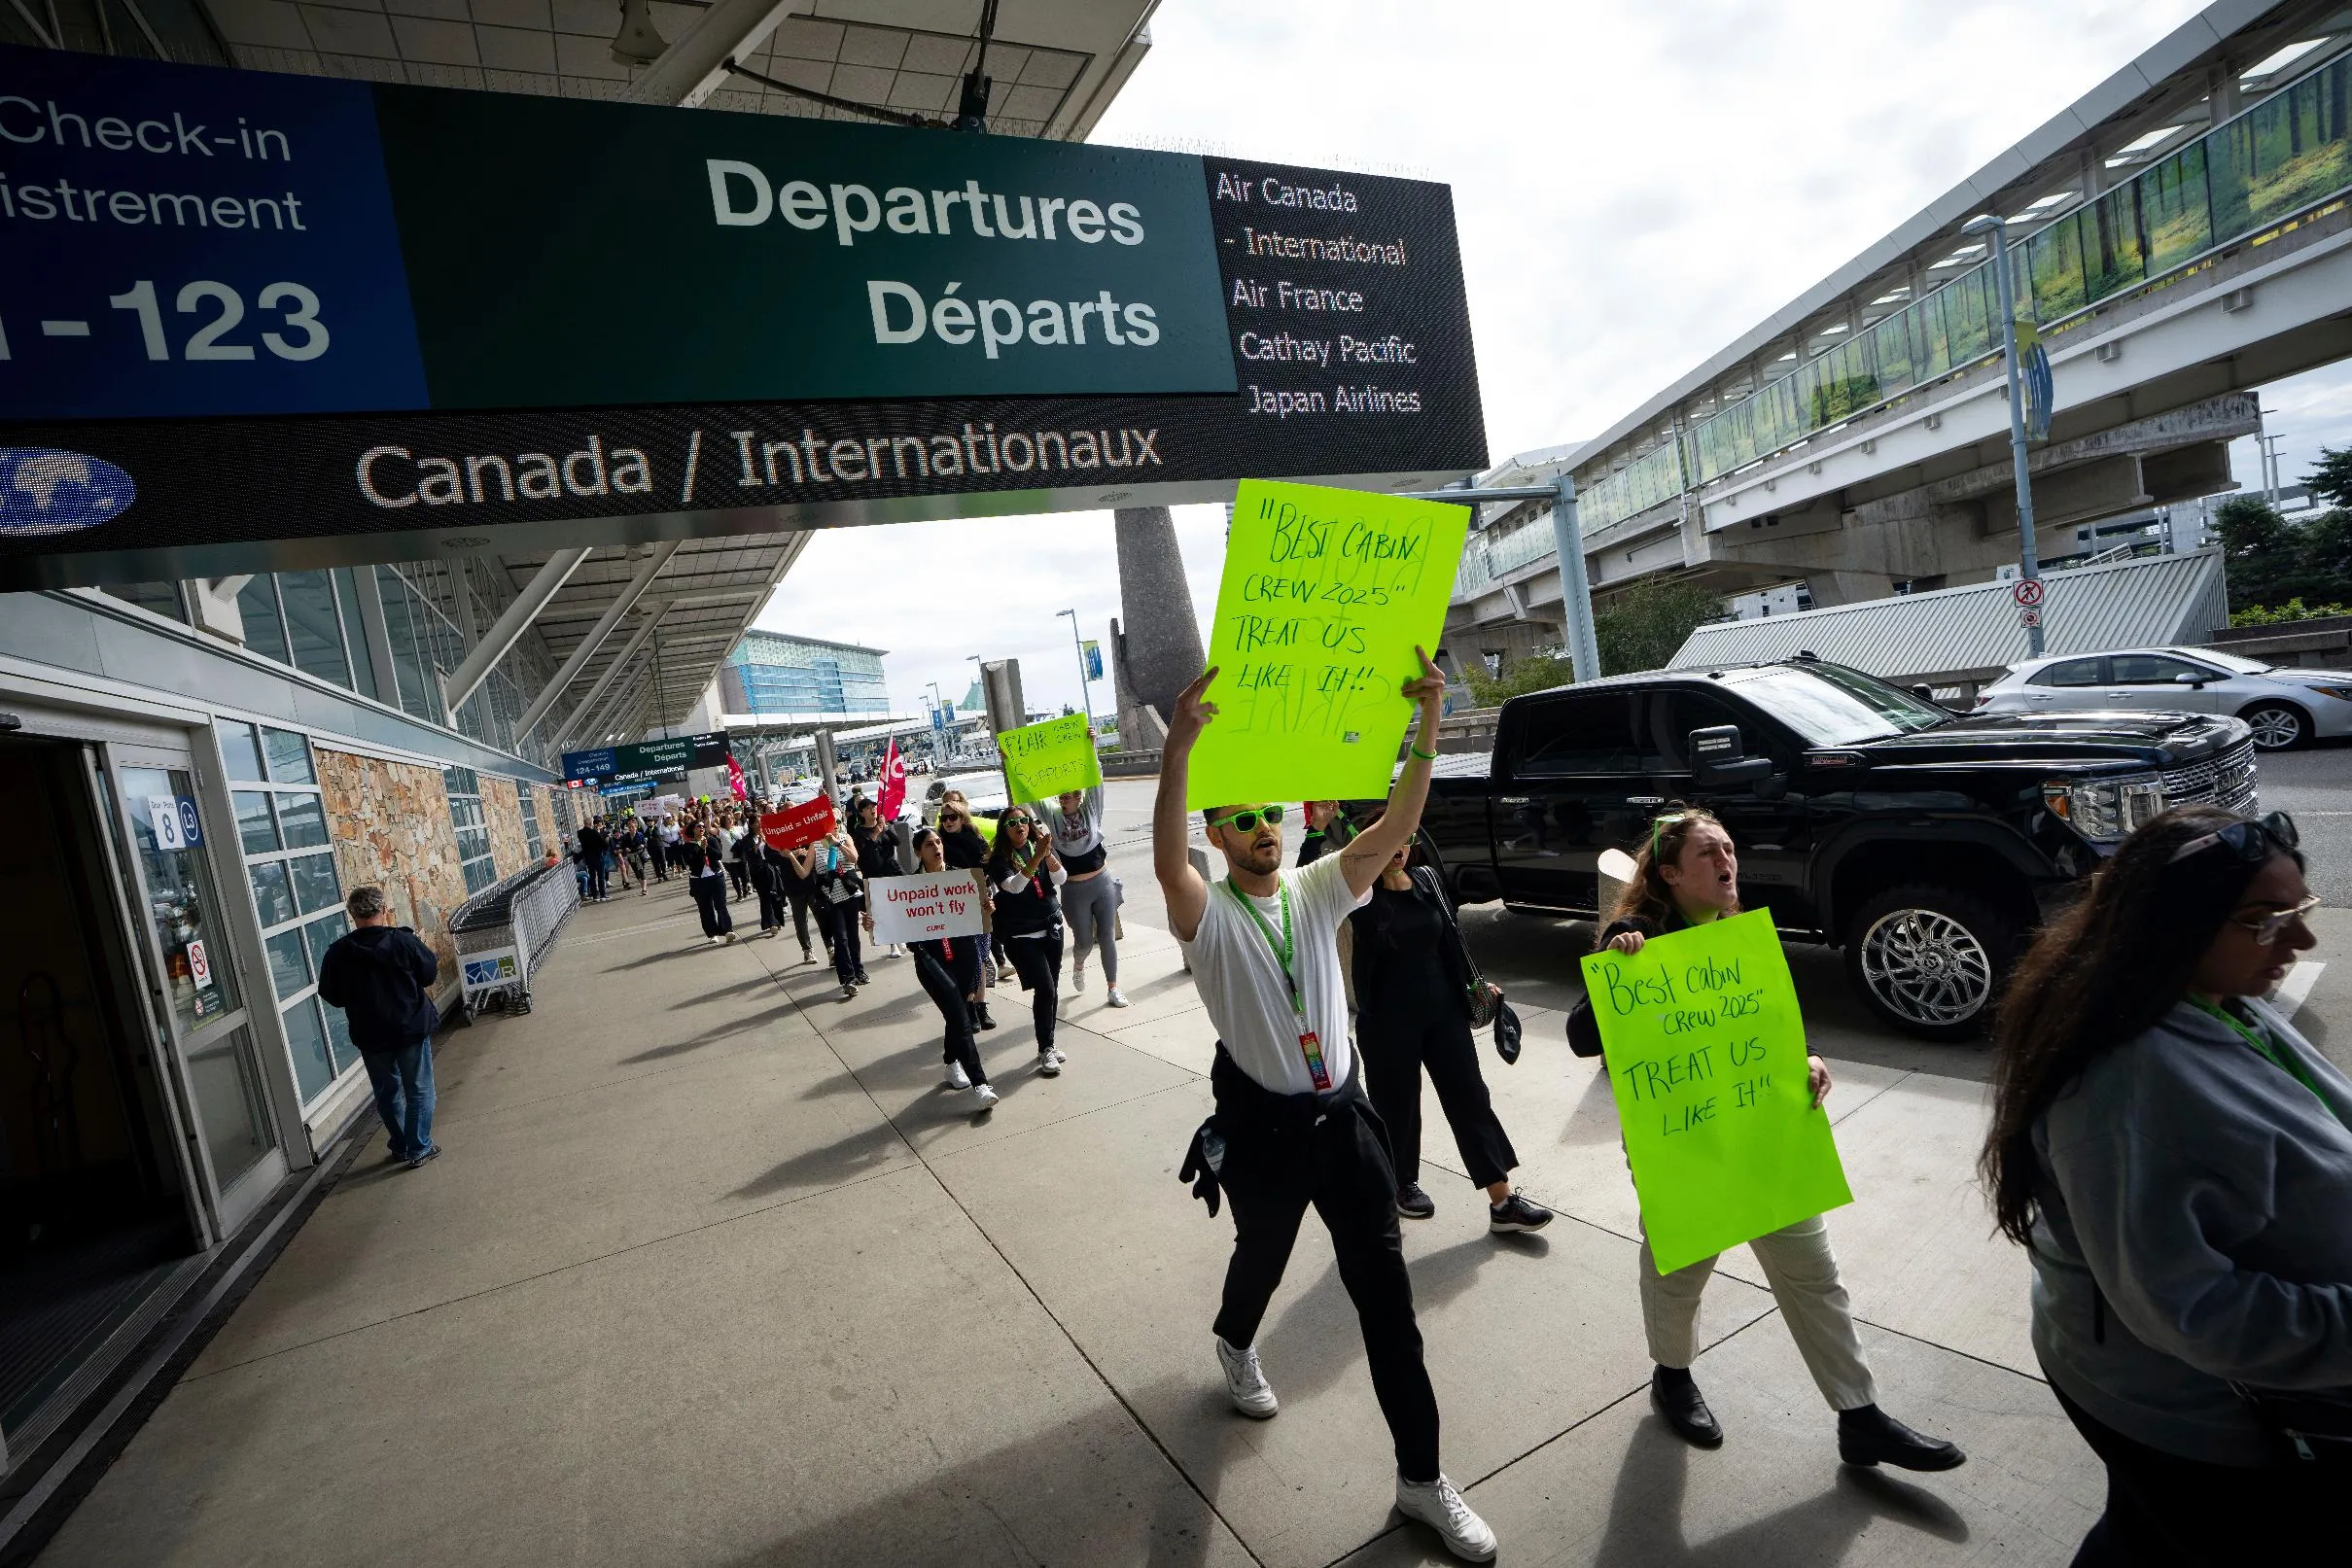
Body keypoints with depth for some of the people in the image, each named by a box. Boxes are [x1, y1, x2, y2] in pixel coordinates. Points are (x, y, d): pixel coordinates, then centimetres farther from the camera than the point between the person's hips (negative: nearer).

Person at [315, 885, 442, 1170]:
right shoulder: (402, 941, -16)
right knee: (418, 1091, 9)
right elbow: (430, 973, -4)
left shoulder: (337, 952, -9)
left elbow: (331, 996, 1)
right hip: (412, 1028, -3)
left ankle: (401, 1147, 29)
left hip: (370, 1036, 3)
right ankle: (419, 1149, 11)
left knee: (387, 1093, 18)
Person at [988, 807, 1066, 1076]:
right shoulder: (999, 859, -8)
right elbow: (1014, 886, -25)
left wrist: (1048, 853, -27)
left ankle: (1049, 1043, 24)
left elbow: (1060, 878, -9)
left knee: (1052, 989, 8)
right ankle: (1045, 1050, 0)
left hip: (1051, 928, 4)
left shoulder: (1038, 846, 3)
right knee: (1045, 988, -12)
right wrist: (1037, 856, -35)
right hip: (1021, 936, -4)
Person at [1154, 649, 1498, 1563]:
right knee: (1262, 1257, 24)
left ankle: (1422, 1479, 21)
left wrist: (1427, 722, -27)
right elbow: (1166, 862, -35)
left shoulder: (1318, 891, -1)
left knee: (1386, 1293, 5)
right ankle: (1235, 1346, 60)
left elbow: (1395, 828, -14)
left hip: (1344, 1115, 3)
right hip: (1263, 1129, -2)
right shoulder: (1207, 917, -12)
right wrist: (1180, 748, -50)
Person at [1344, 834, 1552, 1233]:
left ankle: (1503, 1203, 12)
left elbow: (1450, 936, 15)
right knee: (1398, 1104, 10)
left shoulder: (1428, 880, 4)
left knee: (1470, 1097, 5)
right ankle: (1403, 1184, 33)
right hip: (1388, 1020, -4)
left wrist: (1474, 981, 16)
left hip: (1444, 1009, 5)